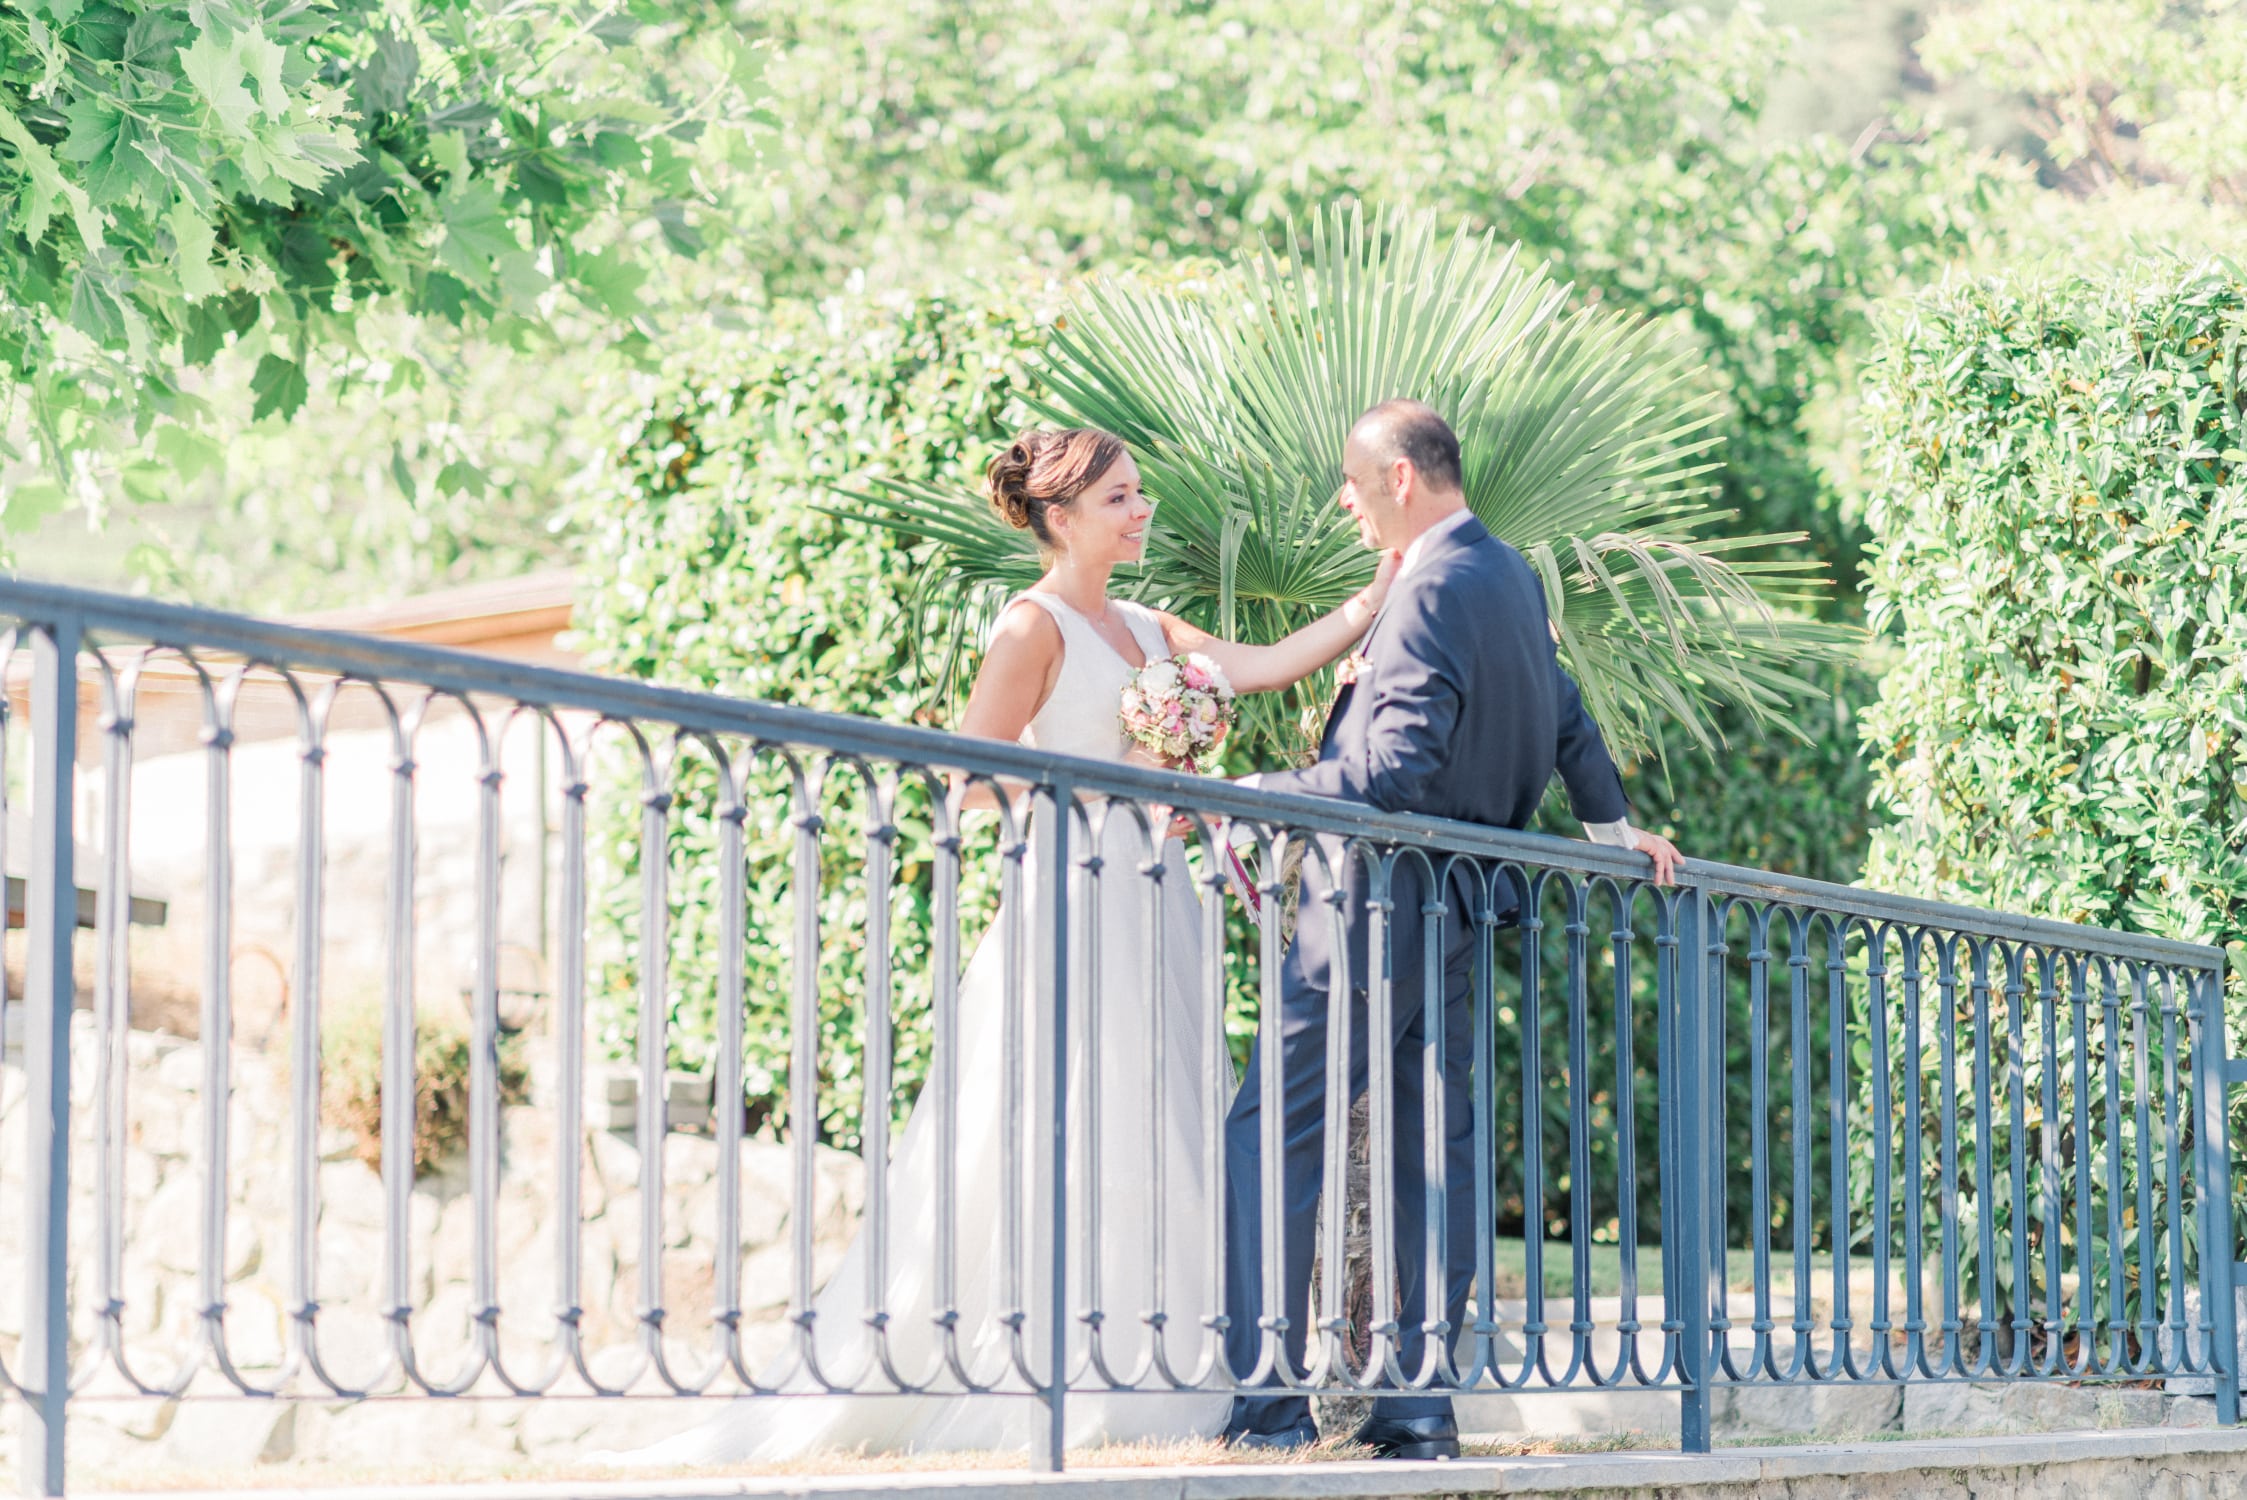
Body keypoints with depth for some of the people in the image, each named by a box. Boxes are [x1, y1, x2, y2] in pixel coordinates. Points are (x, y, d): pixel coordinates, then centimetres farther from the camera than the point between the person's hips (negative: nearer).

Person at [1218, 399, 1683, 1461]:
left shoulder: (1435, 592, -17)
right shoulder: (1512, 576, 12)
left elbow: (1396, 770, -23)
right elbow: (1565, 722, 23)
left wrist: (1247, 797, -22)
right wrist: (1612, 825, 35)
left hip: (1379, 913, -10)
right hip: (1458, 918, 10)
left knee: (1267, 1134, -5)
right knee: (1434, 1146, 9)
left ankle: (1267, 1399, -7)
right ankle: (1420, 1404, 10)